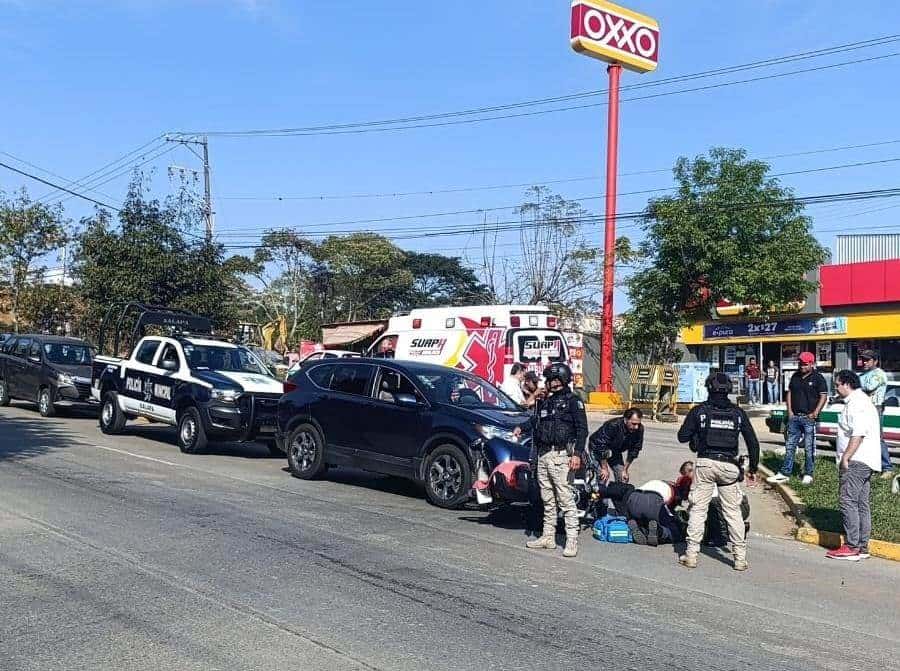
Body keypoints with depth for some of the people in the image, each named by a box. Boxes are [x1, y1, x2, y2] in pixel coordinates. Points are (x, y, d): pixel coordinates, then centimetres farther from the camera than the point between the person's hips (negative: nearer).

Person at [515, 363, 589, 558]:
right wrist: (521, 427, 17)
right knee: (547, 500, 13)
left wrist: (577, 454, -16)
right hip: (543, 456, 8)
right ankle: (548, 537, 20)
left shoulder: (572, 401, -3)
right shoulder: (545, 402, 19)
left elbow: (582, 429, -8)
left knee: (565, 499, -9)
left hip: (561, 456, -7)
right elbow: (535, 420, 33)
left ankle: (572, 540, -7)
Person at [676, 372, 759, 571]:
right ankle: (740, 557, 10)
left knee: (698, 509, 4)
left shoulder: (700, 411, 1)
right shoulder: (738, 413, 7)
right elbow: (753, 442, 9)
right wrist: (753, 469, 17)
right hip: (729, 465, 2)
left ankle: (691, 555, 3)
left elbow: (682, 436, 1)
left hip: (705, 463, -2)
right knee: (733, 511, 9)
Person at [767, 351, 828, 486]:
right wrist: (789, 411, 5)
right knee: (789, 447, 6)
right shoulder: (795, 377, 12)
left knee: (809, 448, 2)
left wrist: (815, 413, -13)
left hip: (809, 418, -5)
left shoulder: (818, 378, -4)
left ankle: (808, 474, 11)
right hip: (794, 416, 5)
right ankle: (785, 473, 10)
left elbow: (823, 396, -6)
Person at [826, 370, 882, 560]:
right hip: (865, 462, 11)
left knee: (848, 501, -9)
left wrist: (845, 458, -20)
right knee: (861, 504, 11)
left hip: (856, 461, -11)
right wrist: (846, 458, 22)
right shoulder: (861, 401, 20)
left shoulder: (856, 404, -14)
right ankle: (862, 547, 15)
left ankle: (852, 547, -8)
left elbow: (858, 434, -23)